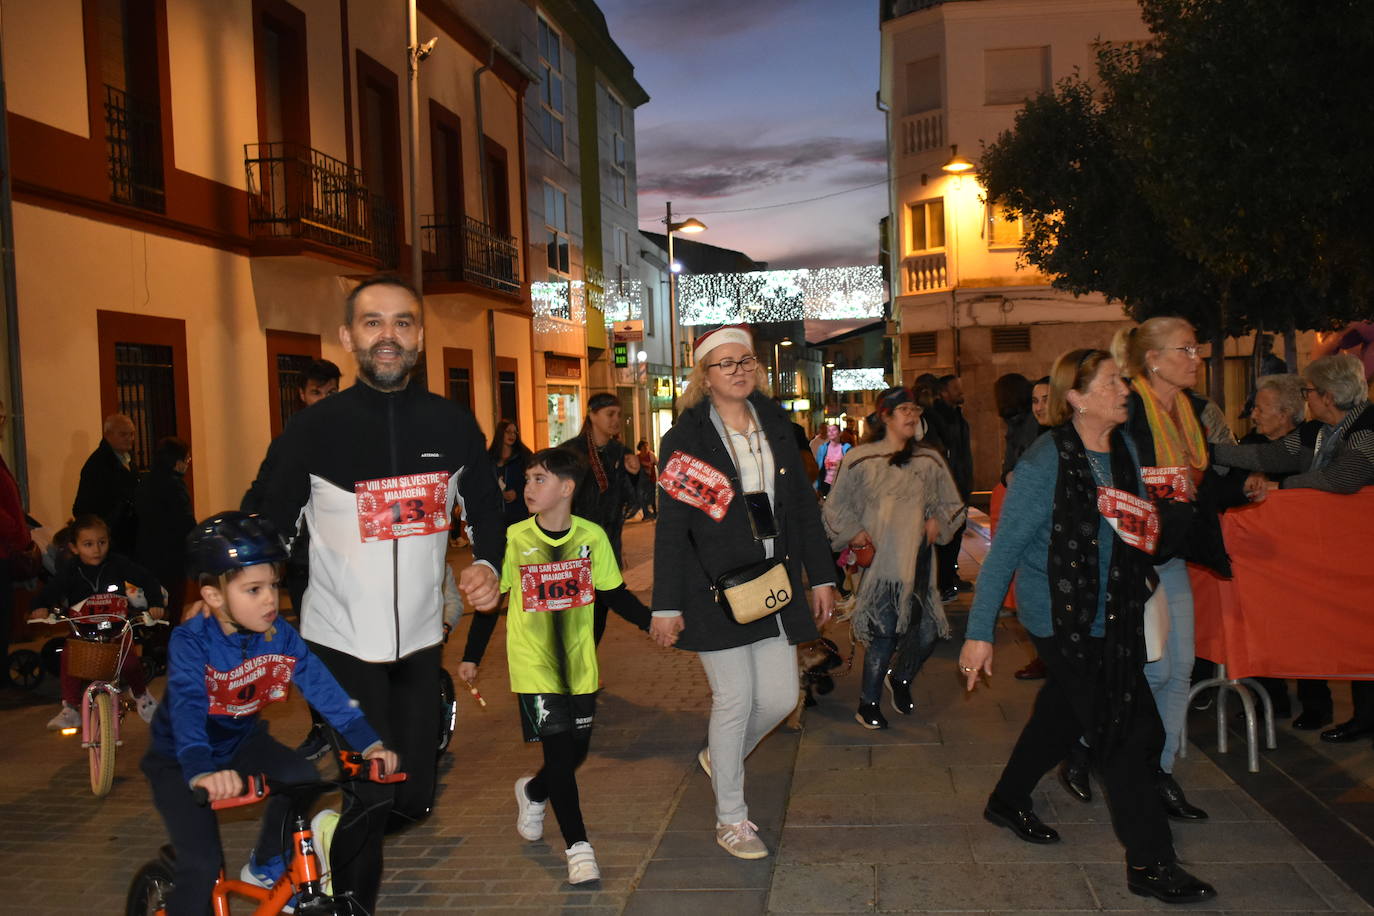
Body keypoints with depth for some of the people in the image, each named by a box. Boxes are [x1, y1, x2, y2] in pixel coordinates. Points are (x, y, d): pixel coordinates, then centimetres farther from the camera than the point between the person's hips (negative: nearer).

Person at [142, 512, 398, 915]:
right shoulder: (191, 643, -29)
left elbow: (320, 685, -21)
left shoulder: (279, 634, -17)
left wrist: (367, 741, -31)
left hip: (242, 743, 5)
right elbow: (187, 710, -43)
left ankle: (266, 866, 9)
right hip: (180, 760, -4)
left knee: (302, 777, -17)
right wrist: (202, 771, -61)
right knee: (202, 862, -18)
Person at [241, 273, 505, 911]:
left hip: (420, 638, 4)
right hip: (342, 641, -3)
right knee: (370, 795, -5)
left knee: (414, 797, 10)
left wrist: (488, 565, -5)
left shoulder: (453, 424, 0)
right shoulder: (314, 428, -9)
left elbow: (486, 507, 13)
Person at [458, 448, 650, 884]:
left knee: (576, 751, 12)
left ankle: (533, 791, 43)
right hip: (534, 664, -3)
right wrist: (471, 656, 2)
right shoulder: (514, 538, -8)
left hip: (579, 663, 3)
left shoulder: (592, 536, -5)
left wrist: (653, 620, -8)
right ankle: (578, 846, 3)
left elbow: (615, 595, 4)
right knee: (559, 752, -8)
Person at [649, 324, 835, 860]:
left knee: (780, 698, 5)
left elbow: (803, 505, 12)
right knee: (734, 699, -1)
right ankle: (730, 819, 18)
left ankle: (719, 757, 35)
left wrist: (821, 576, 10)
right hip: (715, 589, -5)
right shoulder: (686, 438, -6)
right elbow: (671, 527, -8)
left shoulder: (775, 425, 8)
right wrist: (666, 605, -10)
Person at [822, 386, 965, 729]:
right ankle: (868, 704, 14)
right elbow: (836, 507, 9)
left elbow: (953, 505, 20)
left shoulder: (930, 461, 9)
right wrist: (853, 533, -5)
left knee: (928, 631, 0)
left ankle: (900, 680, 33)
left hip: (916, 559, 4)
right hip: (876, 560, -4)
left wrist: (938, 521, 1)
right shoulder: (860, 459, 0)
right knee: (884, 633, -8)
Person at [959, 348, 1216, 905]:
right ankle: (1150, 864, 7)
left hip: (1110, 616, 8)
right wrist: (979, 632, -18)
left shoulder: (1125, 448, 4)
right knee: (1129, 730, -5)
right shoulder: (1045, 461, -19)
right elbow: (1004, 550, -18)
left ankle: (1008, 802, 42)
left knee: (1064, 711, 21)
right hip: (1061, 616, -8)